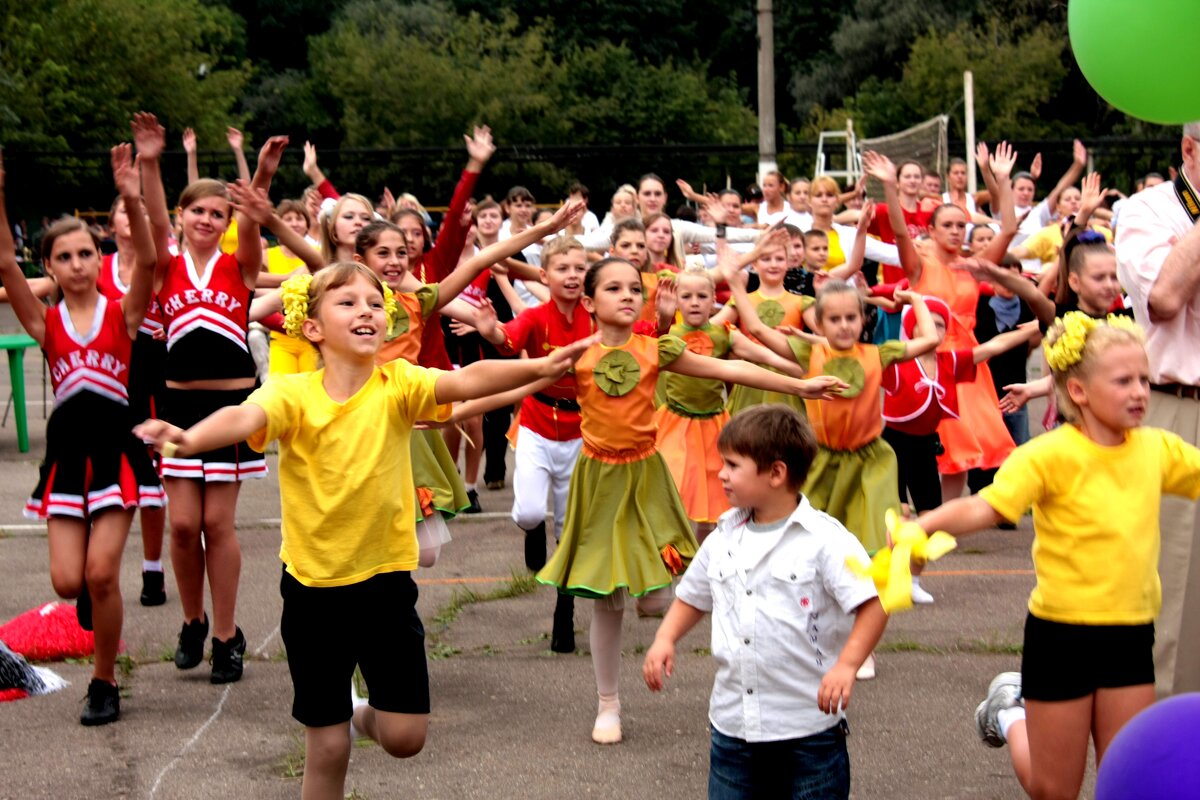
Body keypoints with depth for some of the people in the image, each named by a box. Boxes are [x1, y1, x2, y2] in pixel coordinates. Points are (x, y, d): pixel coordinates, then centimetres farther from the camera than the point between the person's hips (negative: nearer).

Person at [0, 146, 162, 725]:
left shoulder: (122, 314, 0)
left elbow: (147, 261, -17)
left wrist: (132, 203, -32)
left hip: (116, 447, -2)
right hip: (66, 450, 2)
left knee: (101, 573, -9)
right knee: (68, 581, -4)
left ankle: (105, 683, 11)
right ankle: (99, 604, 34)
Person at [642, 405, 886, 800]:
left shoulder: (824, 540, -12)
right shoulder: (723, 539, 7)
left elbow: (873, 604, -16)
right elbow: (692, 596, 20)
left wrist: (846, 665, -29)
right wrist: (665, 638, 3)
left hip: (809, 727, -5)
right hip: (732, 721, 5)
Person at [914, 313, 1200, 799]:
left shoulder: (1158, 449, 1)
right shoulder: (1052, 454, -16)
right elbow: (985, 508, -28)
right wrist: (921, 526, -44)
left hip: (1131, 638, 5)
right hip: (1062, 636, -5)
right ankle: (1010, 714, 39)